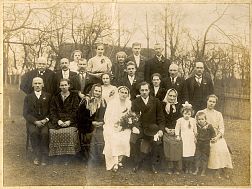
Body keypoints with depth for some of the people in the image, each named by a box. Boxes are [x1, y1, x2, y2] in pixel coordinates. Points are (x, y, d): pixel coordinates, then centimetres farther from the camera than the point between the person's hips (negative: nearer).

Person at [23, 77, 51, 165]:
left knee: (45, 132, -31)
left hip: (45, 122, 0)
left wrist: (46, 119, -11)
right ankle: (37, 155, -20)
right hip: (32, 122, 1)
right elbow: (25, 113, 3)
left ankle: (44, 156, -20)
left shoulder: (48, 96, 13)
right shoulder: (28, 97, 13)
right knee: (34, 132, -32)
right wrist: (35, 121, -12)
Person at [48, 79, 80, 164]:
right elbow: (52, 111, 9)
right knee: (53, 132, -27)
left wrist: (69, 121, -13)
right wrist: (58, 120, -9)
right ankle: (56, 156, -13)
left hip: (70, 122, -2)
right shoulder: (55, 98, 19)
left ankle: (67, 158, -18)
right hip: (57, 122, 2)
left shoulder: (74, 97, 12)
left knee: (69, 132, -31)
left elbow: (75, 111, 2)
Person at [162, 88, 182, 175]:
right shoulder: (163, 105, 4)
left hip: (177, 132, 0)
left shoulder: (179, 106, 5)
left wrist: (175, 129, -6)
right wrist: (166, 129, -6)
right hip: (167, 131, 0)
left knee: (177, 150, -3)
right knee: (168, 150, -1)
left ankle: (177, 169, 8)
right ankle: (170, 168, 11)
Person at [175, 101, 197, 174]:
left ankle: (190, 168, 10)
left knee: (191, 154, 0)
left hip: (191, 139, 2)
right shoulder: (180, 120, -1)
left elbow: (195, 129, 15)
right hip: (184, 139, -2)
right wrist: (177, 136, -5)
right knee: (184, 154, -5)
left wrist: (195, 137, 12)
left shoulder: (193, 120, 7)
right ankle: (186, 168, 8)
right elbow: (177, 129, 4)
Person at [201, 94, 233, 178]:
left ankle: (224, 169, -12)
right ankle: (218, 170, -19)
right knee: (215, 148, -28)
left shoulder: (218, 114, 14)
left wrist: (217, 137, -12)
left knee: (223, 149, -25)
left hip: (217, 137, 2)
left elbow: (221, 129, 6)